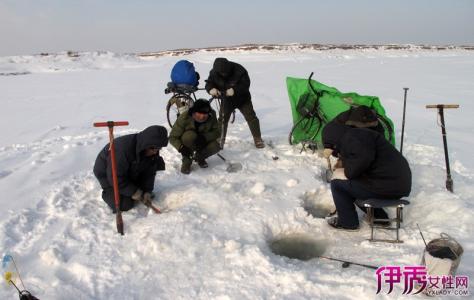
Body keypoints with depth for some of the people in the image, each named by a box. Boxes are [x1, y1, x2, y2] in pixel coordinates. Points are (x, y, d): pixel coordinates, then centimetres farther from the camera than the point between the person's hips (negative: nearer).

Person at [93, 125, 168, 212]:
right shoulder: (123, 149, -40)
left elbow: (149, 172, -7)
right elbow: (116, 177, -33)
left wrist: (147, 191, -17)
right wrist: (133, 192, -29)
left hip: (129, 173, 7)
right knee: (124, 205, -16)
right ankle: (108, 192, 8)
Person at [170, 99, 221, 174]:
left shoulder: (212, 116, -19)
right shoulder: (184, 118, -27)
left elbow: (217, 132, -18)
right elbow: (172, 137, -23)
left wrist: (204, 137, -38)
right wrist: (181, 147, -44)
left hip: (202, 142, 3)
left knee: (215, 146, -27)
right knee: (190, 135, -35)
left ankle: (199, 157, 5)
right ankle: (187, 160, -12)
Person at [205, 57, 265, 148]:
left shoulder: (239, 70, -26)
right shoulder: (214, 72, -16)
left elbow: (246, 84, -27)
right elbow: (209, 83, -10)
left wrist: (234, 90, -43)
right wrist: (211, 89, -36)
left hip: (242, 99, -2)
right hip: (226, 100, 2)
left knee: (251, 117, -4)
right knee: (222, 119, 2)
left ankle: (257, 138, 7)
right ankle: (220, 139, 17)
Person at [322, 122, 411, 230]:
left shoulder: (351, 137, -11)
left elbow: (363, 158, -28)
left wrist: (348, 172, -14)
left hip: (387, 187, -10)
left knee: (337, 183, -2)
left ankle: (348, 222, 10)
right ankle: (380, 217, 28)